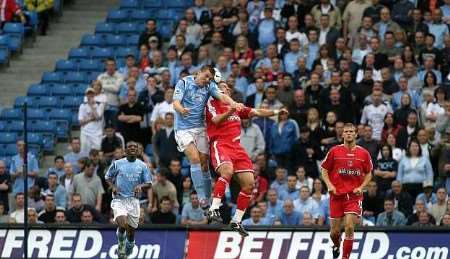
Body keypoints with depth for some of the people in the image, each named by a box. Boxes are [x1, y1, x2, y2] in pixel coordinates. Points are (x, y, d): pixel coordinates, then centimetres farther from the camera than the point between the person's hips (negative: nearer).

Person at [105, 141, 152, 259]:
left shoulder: (142, 166, 6)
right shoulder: (117, 164, 3)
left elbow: (149, 184, 5)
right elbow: (108, 177, 14)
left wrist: (140, 186, -17)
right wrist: (113, 186, -6)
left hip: (133, 200, 2)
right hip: (119, 199, -2)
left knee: (131, 231, 6)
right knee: (122, 225, -25)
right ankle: (121, 244, 4)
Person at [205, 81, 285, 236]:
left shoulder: (236, 106, 26)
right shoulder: (212, 103, 5)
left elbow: (256, 112, 23)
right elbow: (216, 120, -13)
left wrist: (276, 112, 10)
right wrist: (230, 111, -30)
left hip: (236, 146, 7)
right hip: (220, 144, -7)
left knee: (249, 183, -1)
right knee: (227, 171, -35)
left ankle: (236, 221, 8)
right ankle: (214, 210, -37)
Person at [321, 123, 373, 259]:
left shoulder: (363, 153, 3)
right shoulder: (334, 151, 1)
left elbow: (368, 173, 14)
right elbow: (324, 170, 9)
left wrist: (361, 187, -2)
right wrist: (329, 185, -6)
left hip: (354, 195, -1)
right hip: (337, 194, 1)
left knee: (349, 227, -15)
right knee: (335, 231, 5)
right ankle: (336, 246, 40)